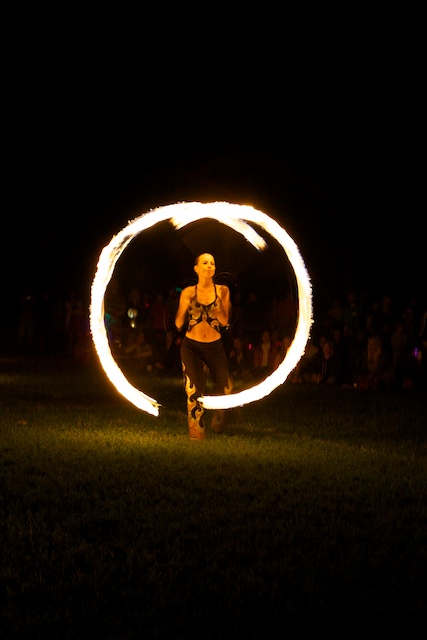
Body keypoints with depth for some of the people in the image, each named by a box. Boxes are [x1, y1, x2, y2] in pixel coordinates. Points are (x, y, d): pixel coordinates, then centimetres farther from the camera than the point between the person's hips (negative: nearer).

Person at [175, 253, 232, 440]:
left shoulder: (222, 290, 1)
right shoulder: (188, 292, -2)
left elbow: (224, 321, -5)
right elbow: (179, 324, -2)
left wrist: (219, 299, -15)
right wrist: (186, 302, -12)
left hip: (215, 347, 1)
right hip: (191, 347, -1)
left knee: (225, 389, -3)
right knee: (194, 391, -5)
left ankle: (218, 421, 28)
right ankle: (197, 433, 7)